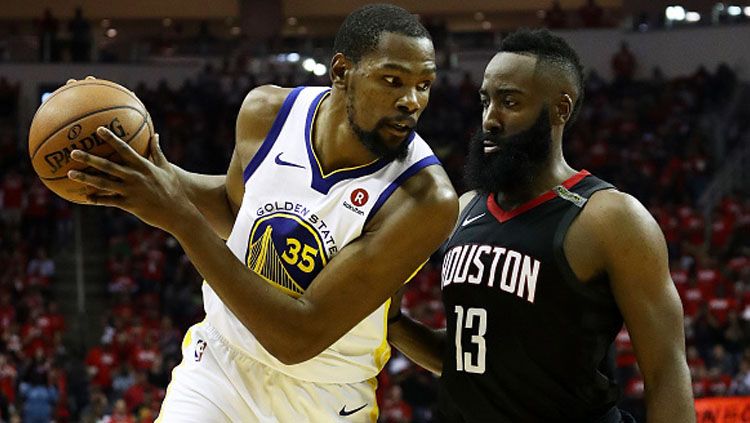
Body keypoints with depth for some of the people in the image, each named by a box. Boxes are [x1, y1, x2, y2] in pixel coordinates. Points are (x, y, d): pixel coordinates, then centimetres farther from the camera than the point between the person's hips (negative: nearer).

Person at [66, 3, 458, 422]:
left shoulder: (427, 199, -29)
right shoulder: (268, 112, -12)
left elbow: (299, 338, -31)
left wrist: (180, 216, -35)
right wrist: (162, 175, -10)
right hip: (220, 361, 3)